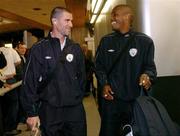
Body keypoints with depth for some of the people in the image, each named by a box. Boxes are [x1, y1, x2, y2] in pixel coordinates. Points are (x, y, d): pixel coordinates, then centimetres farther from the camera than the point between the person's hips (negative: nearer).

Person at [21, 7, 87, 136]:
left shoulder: (76, 48, 6)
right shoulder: (39, 49, -6)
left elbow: (81, 76, 11)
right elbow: (30, 82, -7)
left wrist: (79, 98, 7)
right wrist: (32, 112, -7)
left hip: (75, 109, 3)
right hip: (49, 110, -3)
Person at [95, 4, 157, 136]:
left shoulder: (145, 41, -1)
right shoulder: (106, 40, 6)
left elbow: (150, 66, 3)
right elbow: (99, 65, 9)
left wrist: (147, 76, -20)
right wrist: (104, 84, -5)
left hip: (134, 99, -1)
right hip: (110, 97, 1)